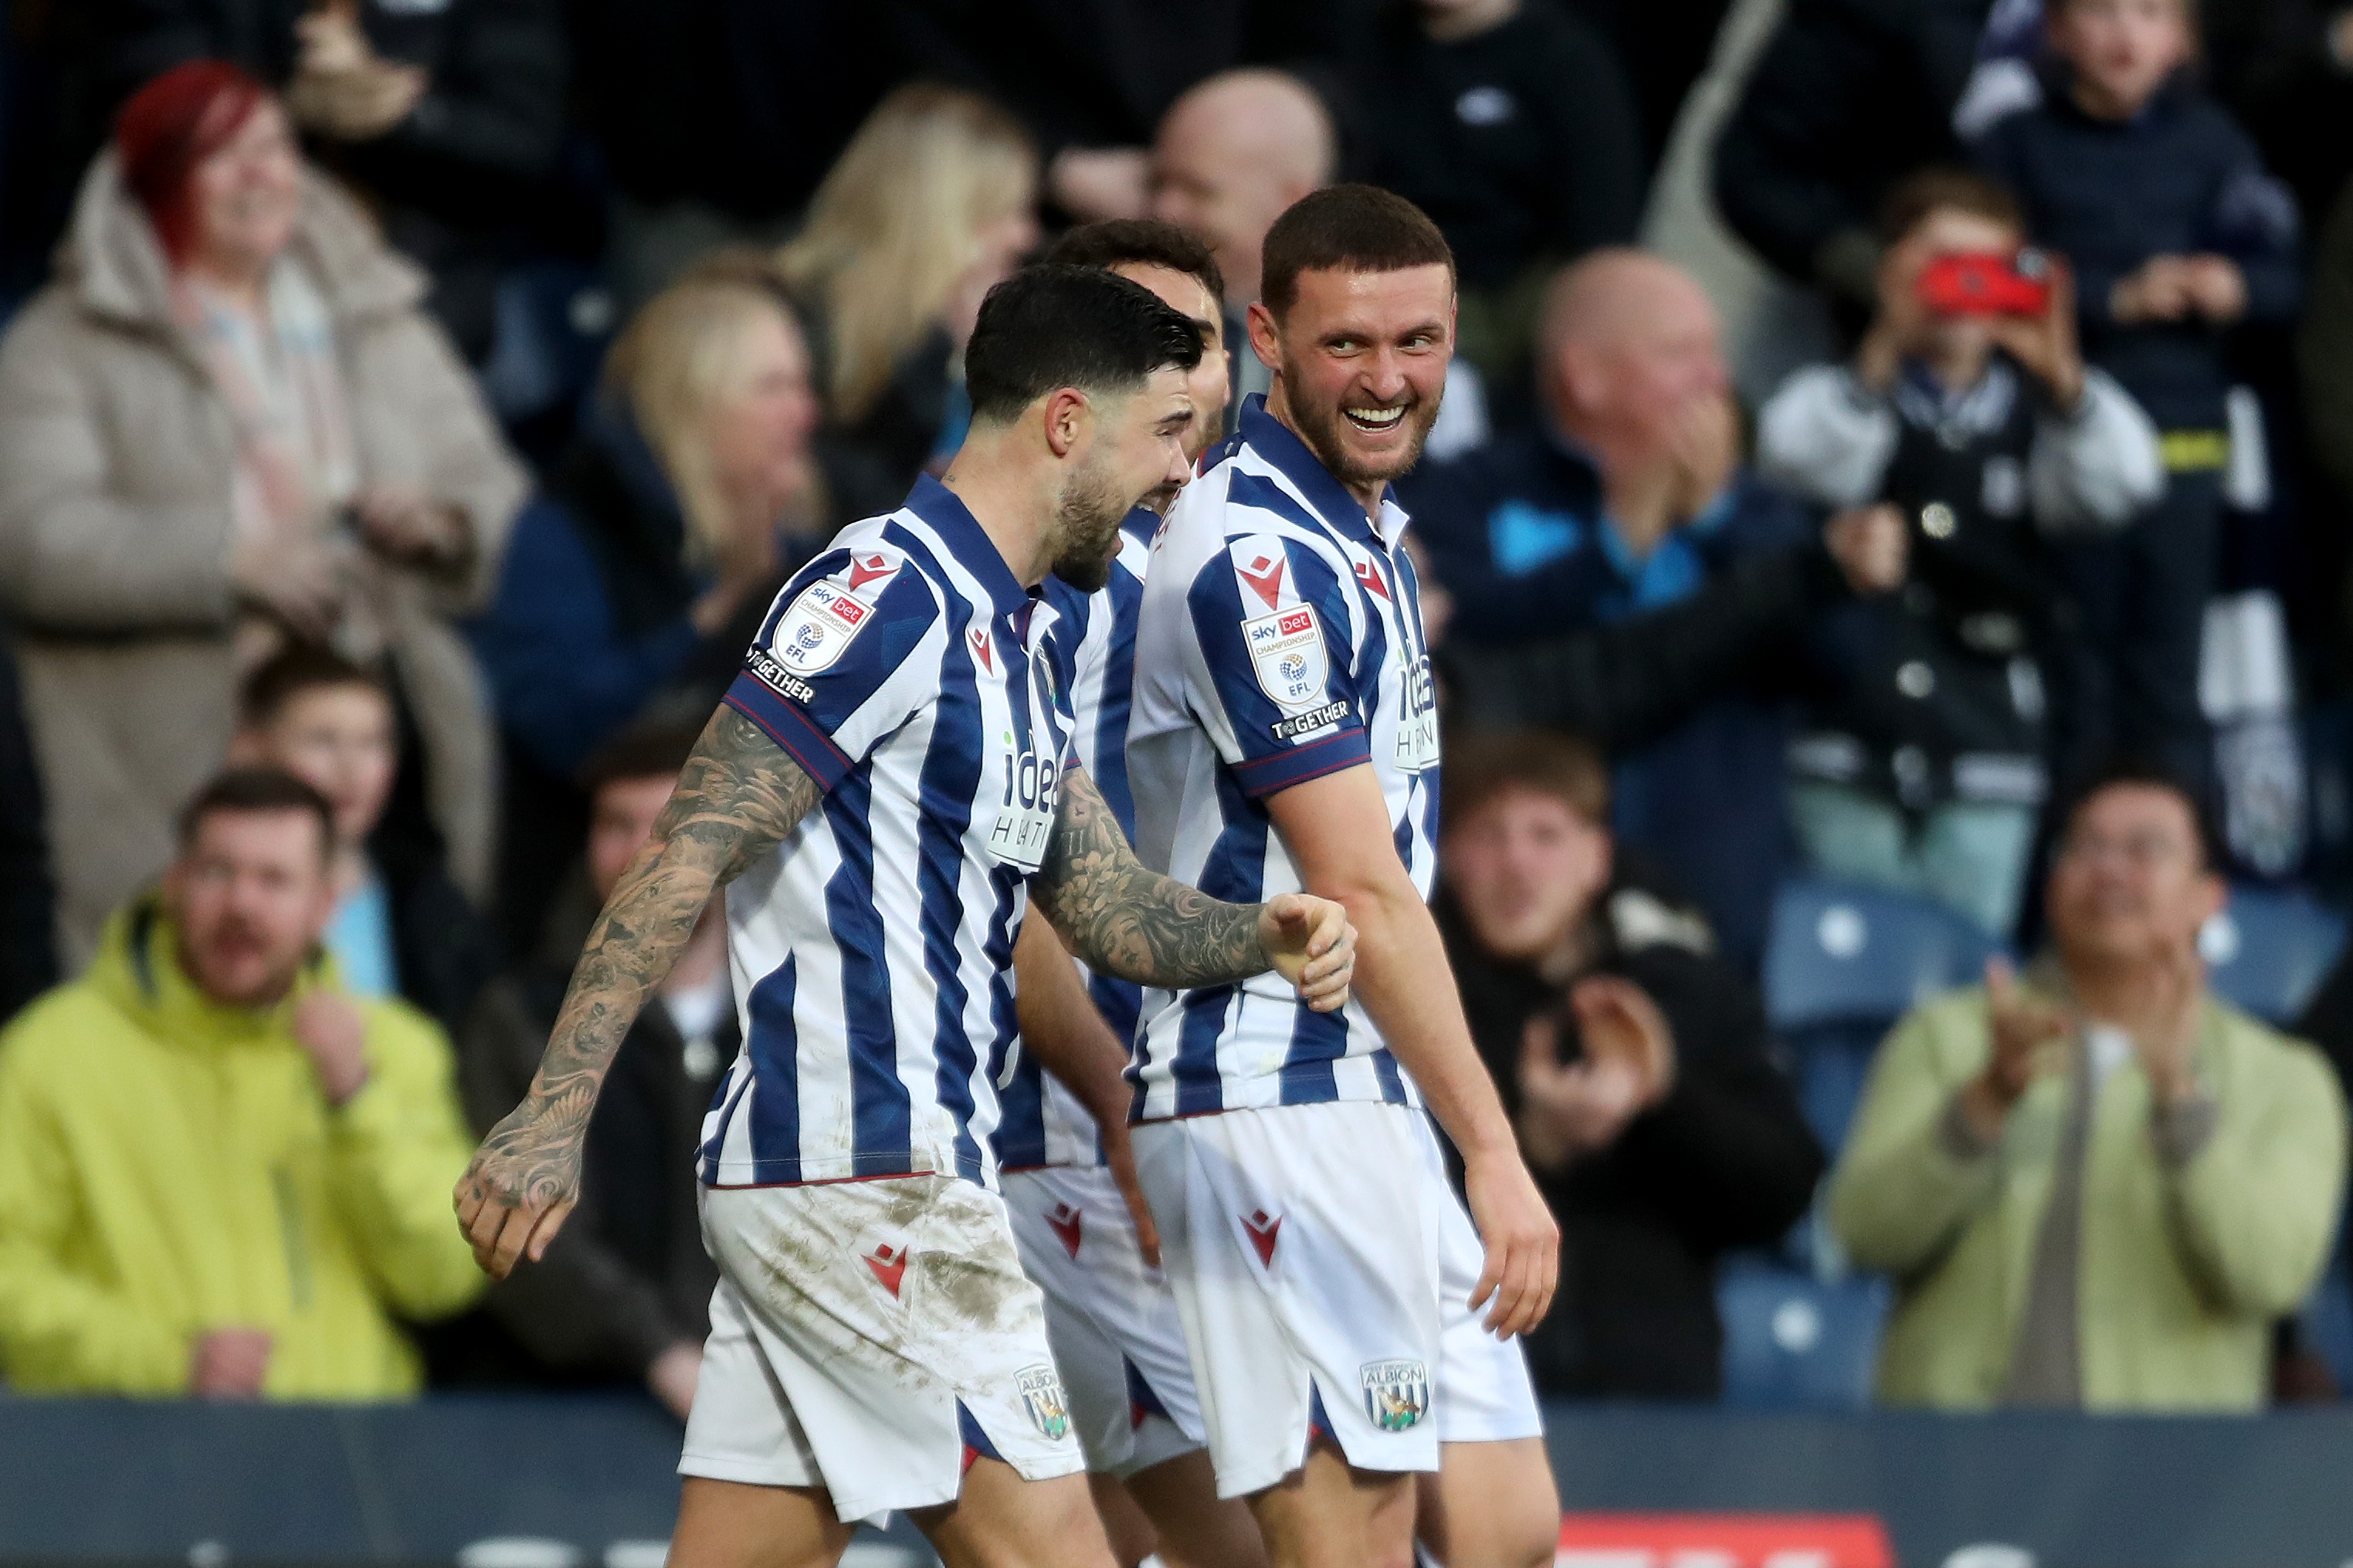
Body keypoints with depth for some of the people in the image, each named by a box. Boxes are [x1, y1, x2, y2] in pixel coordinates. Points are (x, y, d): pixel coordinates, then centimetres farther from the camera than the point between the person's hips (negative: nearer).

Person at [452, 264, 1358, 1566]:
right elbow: (689, 849, -17)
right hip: (862, 1176, -10)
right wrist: (555, 1112, -23)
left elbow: (1105, 907, 19)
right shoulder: (890, 593, -12)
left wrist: (1258, 937, -2)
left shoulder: (1008, 632, 19)